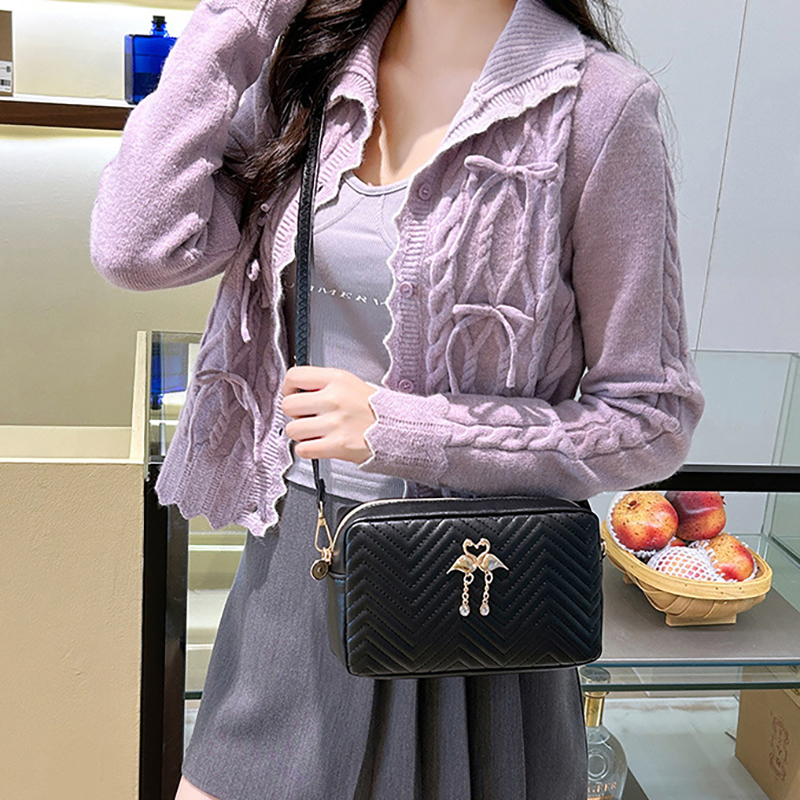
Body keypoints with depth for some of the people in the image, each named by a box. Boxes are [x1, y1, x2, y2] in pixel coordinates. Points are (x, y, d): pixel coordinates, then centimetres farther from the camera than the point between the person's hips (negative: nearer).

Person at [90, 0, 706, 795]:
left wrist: (397, 429, -18)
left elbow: (653, 418, -11)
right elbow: (139, 246, -12)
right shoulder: (314, 68, 1)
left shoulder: (597, 102, -14)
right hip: (292, 558, 4)